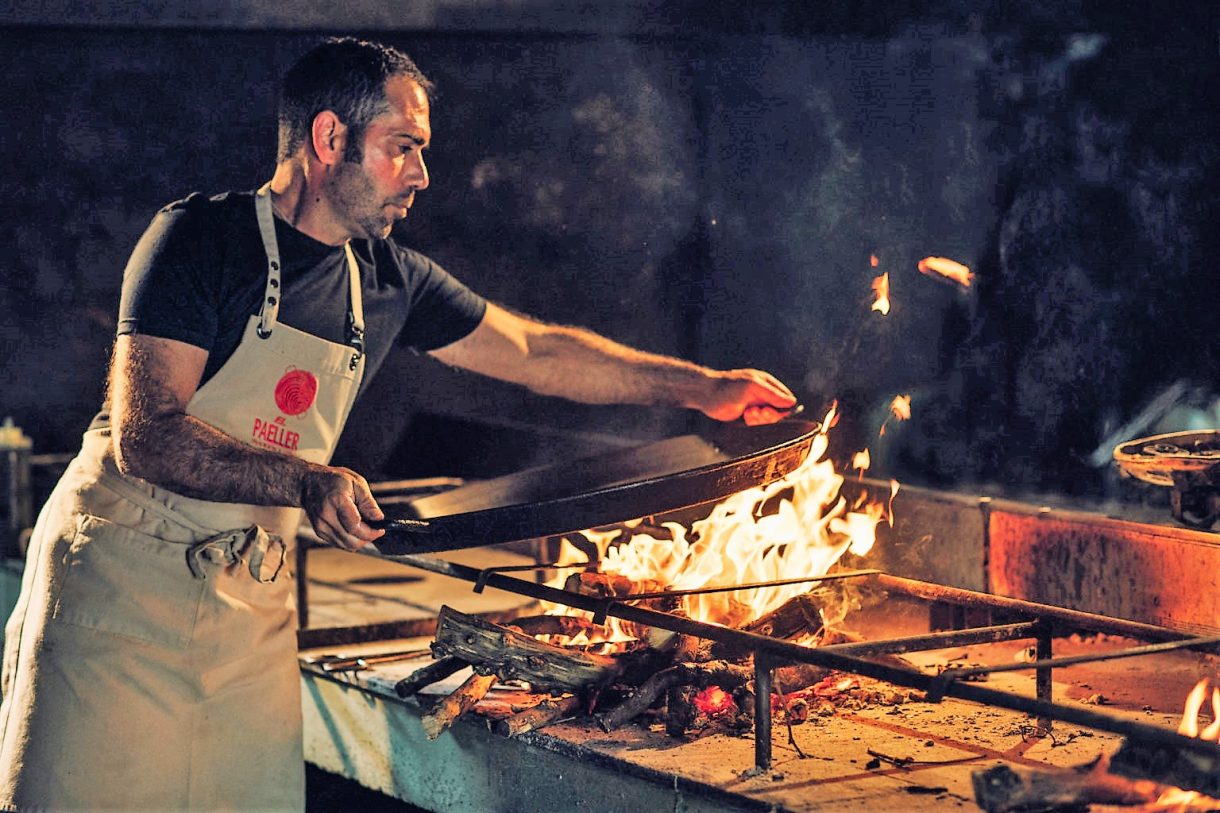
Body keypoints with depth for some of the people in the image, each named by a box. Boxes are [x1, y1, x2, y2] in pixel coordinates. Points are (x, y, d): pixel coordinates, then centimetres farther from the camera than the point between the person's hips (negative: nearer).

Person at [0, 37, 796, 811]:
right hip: (125, 575, -5)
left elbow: (536, 352, 19)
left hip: (252, 597, 6)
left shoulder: (391, 280, 8)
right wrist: (308, 481, -31)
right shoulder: (202, 237, -12)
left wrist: (702, 386, 19)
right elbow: (145, 435, -20)